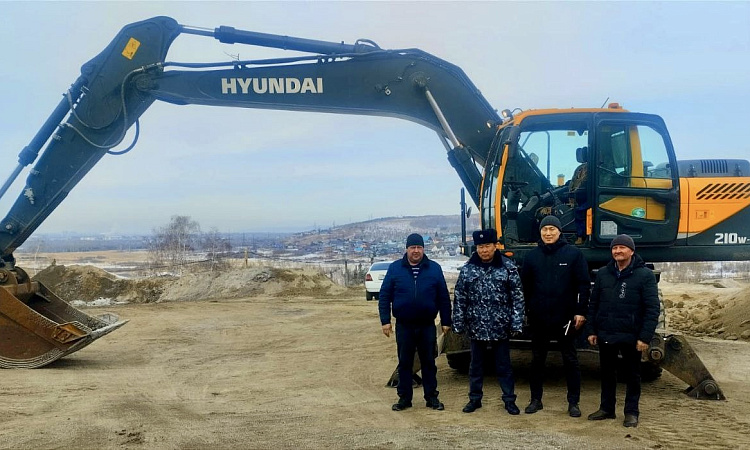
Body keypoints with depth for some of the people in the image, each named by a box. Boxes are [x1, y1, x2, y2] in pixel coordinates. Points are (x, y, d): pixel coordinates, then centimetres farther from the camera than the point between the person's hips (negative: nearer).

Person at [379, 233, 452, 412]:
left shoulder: (434, 268, 0)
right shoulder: (395, 268, 0)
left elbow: (444, 297, 3)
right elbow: (384, 296, 2)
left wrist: (445, 321, 0)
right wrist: (385, 320, -4)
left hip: (427, 325, 0)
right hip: (404, 326, 0)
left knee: (429, 362, 9)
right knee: (404, 363, 8)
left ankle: (431, 397, 19)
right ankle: (404, 397, 18)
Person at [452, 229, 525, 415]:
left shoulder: (508, 267, -4)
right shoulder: (467, 269, 0)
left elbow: (517, 297, -3)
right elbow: (459, 299, 2)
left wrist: (516, 323, -8)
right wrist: (458, 324, 0)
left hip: (500, 327, -1)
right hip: (476, 327, 1)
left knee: (504, 365, 9)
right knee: (476, 364, 13)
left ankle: (509, 400, 21)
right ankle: (475, 399, 26)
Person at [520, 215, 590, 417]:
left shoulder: (573, 253, -4)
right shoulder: (532, 256, 4)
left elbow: (584, 284, -4)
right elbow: (524, 286, 6)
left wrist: (581, 311, -9)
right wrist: (524, 311, 2)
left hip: (565, 318, -2)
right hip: (539, 318, 2)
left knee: (570, 360, 7)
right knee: (537, 360, 10)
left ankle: (573, 402, 15)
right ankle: (536, 399, 21)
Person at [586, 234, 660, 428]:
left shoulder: (645, 275, -7)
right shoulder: (603, 274, 7)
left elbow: (652, 309, -10)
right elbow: (593, 304, 11)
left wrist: (645, 337, -15)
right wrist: (592, 330, 5)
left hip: (631, 337, -4)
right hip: (605, 335, 4)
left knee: (632, 375, 8)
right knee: (607, 373, 14)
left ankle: (631, 412, 20)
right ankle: (606, 408, 26)